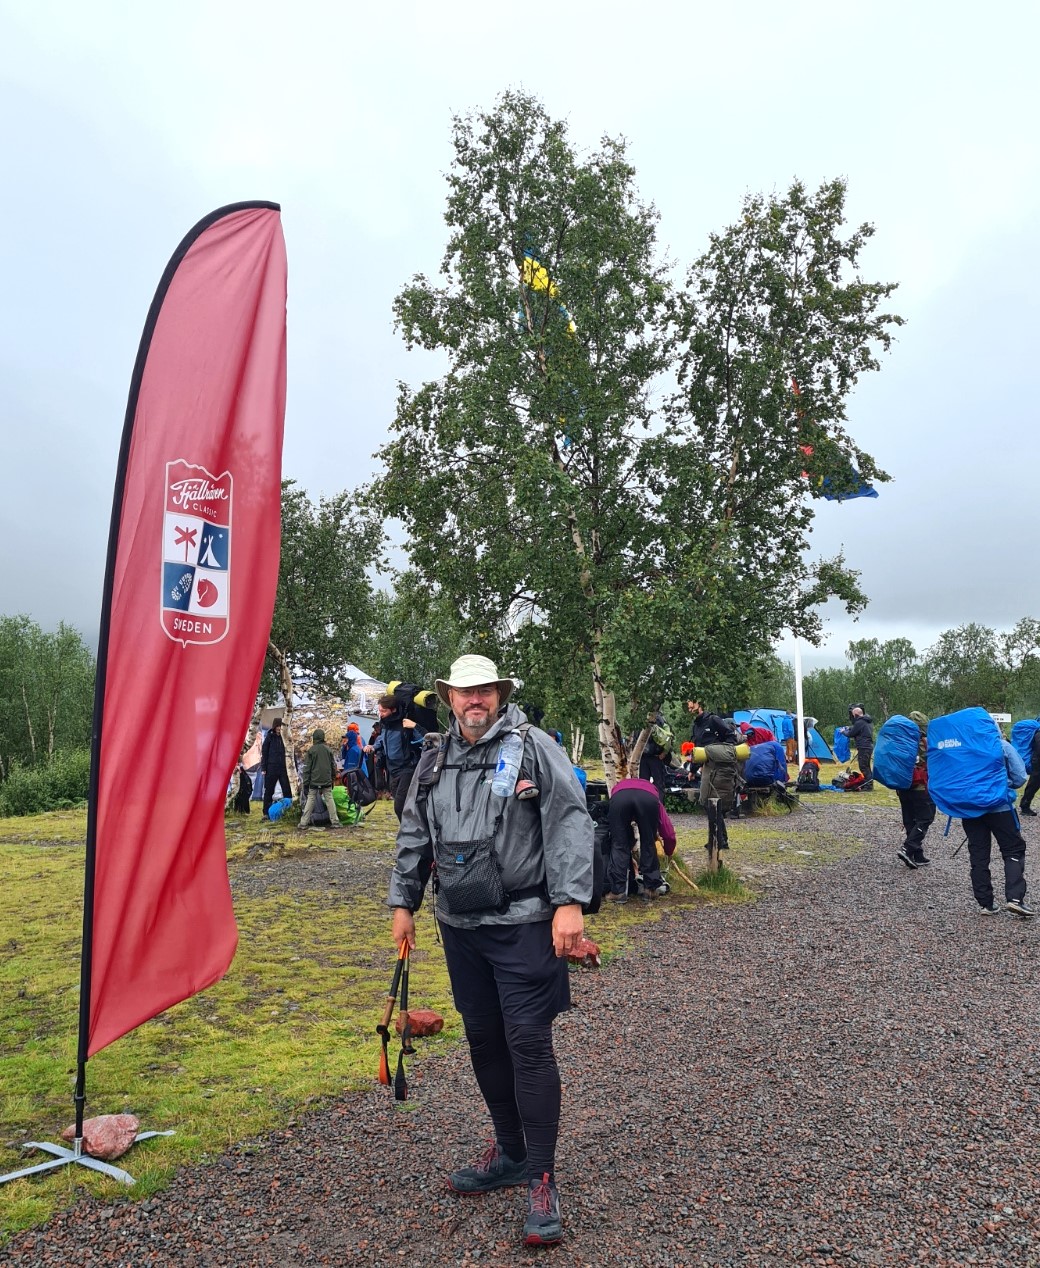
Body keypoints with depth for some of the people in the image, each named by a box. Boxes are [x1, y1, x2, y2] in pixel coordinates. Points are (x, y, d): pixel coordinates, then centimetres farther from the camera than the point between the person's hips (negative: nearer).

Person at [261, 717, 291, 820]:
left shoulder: (281, 738, 12)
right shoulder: (269, 737, 0)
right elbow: (264, 753, -2)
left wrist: (285, 767, 13)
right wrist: (263, 768, -7)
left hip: (282, 768, 4)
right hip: (271, 768, -4)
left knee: (287, 790, -1)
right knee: (269, 791, 2)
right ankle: (266, 813, 9)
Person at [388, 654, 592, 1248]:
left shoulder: (533, 746, -8)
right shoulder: (436, 759, 10)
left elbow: (570, 822, -14)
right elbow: (414, 836, 17)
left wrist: (569, 902, -21)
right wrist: (403, 902, 16)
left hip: (524, 925, -6)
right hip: (461, 926, 6)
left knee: (528, 1041, -3)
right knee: (483, 1037, 15)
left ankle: (542, 1178, 11)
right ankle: (510, 1152, 34)